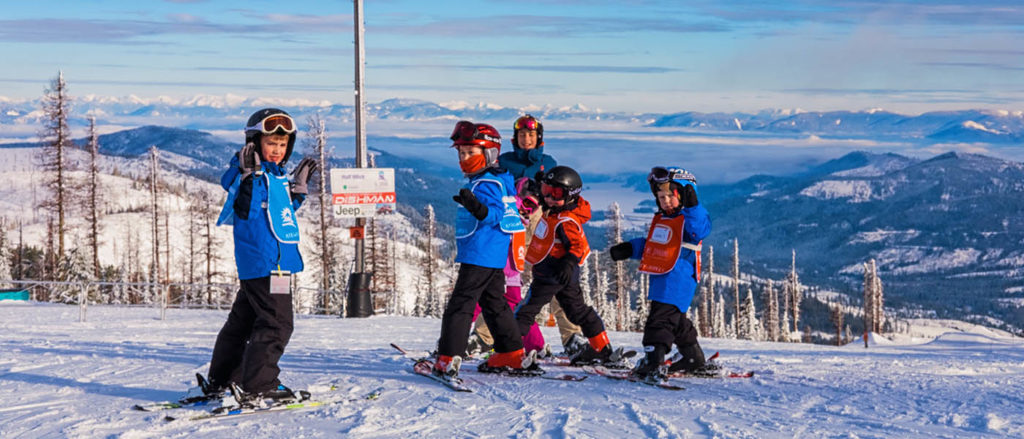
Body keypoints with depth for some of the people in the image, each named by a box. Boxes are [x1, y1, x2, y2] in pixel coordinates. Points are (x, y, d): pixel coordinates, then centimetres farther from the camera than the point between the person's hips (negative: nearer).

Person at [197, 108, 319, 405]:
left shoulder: (276, 176, 17)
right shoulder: (253, 175, -11)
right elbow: (243, 205, -24)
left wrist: (299, 186, 20)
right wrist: (246, 175, -36)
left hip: (275, 262, 11)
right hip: (264, 262, -11)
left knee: (243, 319, 17)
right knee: (276, 324, -9)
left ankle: (220, 381, 27)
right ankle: (260, 387, -5)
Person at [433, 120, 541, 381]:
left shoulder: (486, 183, -15)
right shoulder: (489, 181, 16)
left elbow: (495, 214, -28)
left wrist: (478, 208, -44)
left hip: (479, 257, -11)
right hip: (494, 259, 11)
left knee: (459, 306, -9)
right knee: (495, 306, 17)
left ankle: (448, 361, -11)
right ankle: (513, 357, 22)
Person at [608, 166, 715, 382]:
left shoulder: (692, 218, -7)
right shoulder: (660, 220, 18)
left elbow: (697, 230, -29)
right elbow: (649, 245, 27)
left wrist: (692, 206, -36)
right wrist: (628, 249, 14)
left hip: (678, 277, -9)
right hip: (660, 277, 9)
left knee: (660, 318, -18)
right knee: (675, 319, 20)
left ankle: (654, 363, -23)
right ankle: (695, 360, 35)